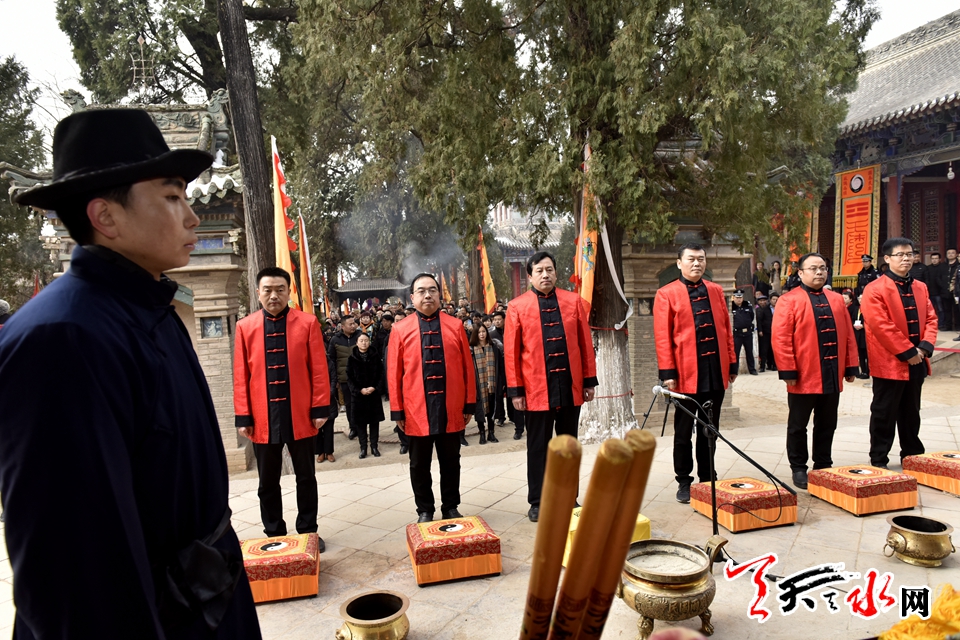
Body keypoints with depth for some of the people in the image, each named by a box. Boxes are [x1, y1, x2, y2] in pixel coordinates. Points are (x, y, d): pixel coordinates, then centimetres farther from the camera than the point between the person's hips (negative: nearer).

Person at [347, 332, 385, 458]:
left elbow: (381, 374, 1)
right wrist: (359, 390, -12)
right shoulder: (352, 358, 0)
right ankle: (363, 448, 11)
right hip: (359, 395, 0)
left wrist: (375, 388, -12)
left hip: (374, 394, 0)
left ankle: (374, 446, 13)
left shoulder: (375, 356, 1)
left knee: (374, 421, 5)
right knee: (360, 422, 3)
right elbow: (350, 377, -1)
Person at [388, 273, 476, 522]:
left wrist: (469, 403, 2)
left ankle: (451, 508, 29)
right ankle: (425, 511, 27)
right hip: (417, 411, -1)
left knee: (450, 463, 13)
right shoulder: (400, 330, 0)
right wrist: (397, 410, -3)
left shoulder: (455, 326, 3)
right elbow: (393, 373, 0)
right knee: (420, 466, 11)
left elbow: (467, 367, 4)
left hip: (451, 409, 1)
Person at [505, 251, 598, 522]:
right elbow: (511, 352, -3)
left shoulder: (573, 301, 5)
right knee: (538, 447, 8)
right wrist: (515, 390, -6)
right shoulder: (517, 307, -2)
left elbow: (585, 343, 6)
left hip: (571, 388, 3)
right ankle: (537, 502, 20)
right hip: (536, 390, -2)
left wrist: (589, 380, 4)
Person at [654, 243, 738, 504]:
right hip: (686, 374, -4)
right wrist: (668, 373, -12)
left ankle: (707, 479, 25)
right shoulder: (666, 294, -3)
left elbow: (726, 329, 12)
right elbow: (662, 337, -7)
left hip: (716, 374, 4)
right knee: (684, 433, 7)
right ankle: (684, 482, 18)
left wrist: (732, 364, 8)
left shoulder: (716, 291, 10)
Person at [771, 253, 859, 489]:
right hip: (803, 377, -5)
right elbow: (781, 339, -11)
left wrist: (850, 367, 8)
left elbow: (848, 335, 13)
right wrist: (788, 372, -15)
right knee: (798, 426, 5)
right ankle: (798, 469, 16)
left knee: (827, 425, 14)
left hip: (832, 377, 5)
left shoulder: (837, 300, 13)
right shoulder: (789, 301, -5)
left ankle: (824, 466, 26)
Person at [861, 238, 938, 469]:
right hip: (890, 363, -6)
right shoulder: (875, 290, -11)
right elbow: (881, 326, -18)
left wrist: (924, 347, -8)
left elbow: (931, 319, 8)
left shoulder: (920, 288, 12)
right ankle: (878, 461, 11)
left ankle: (912, 456, 31)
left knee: (911, 413, 17)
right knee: (884, 415, 2)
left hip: (916, 363, 6)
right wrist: (908, 351, -17)